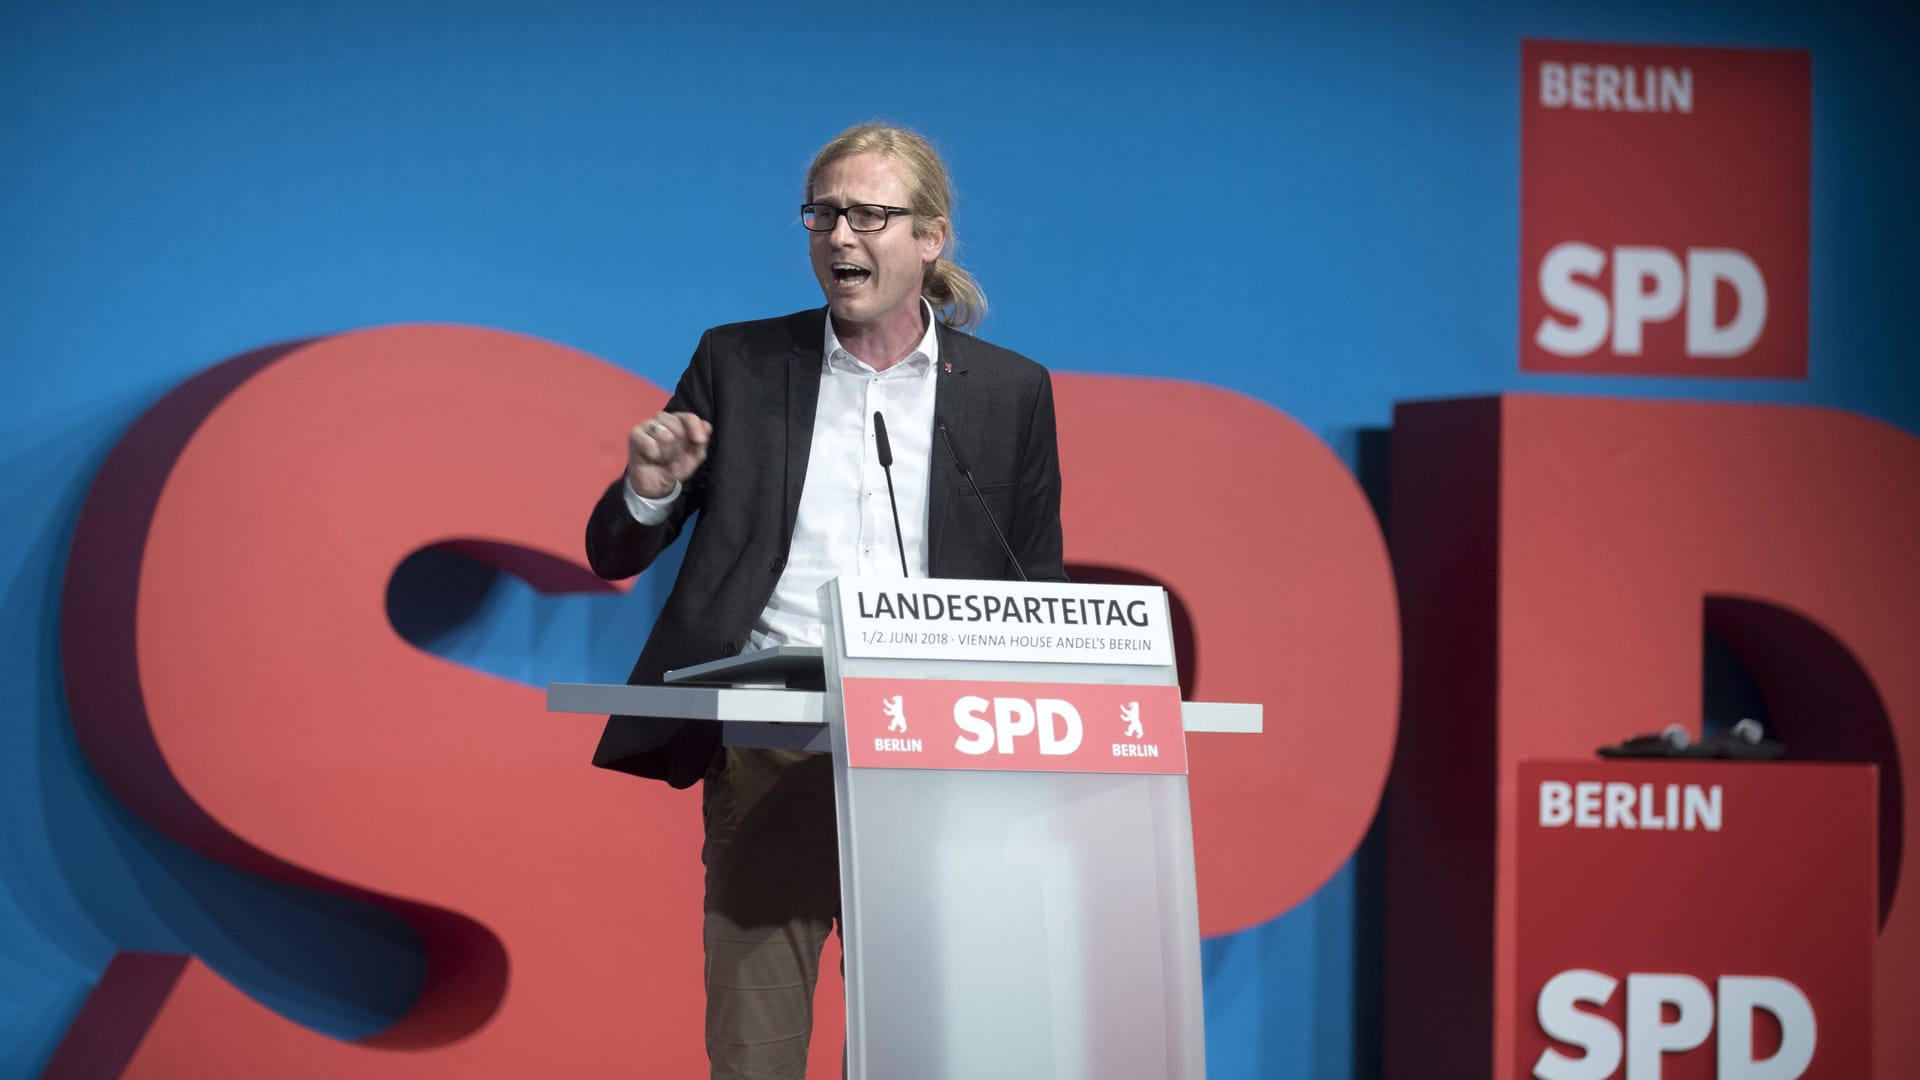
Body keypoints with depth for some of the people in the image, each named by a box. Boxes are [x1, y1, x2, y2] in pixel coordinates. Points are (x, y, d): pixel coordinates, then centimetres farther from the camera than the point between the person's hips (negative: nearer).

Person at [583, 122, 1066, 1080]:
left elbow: (1039, 598, 14)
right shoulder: (738, 364, 11)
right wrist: (650, 491, -10)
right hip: (771, 752, 0)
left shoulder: (1009, 391, 11)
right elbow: (613, 556, 13)